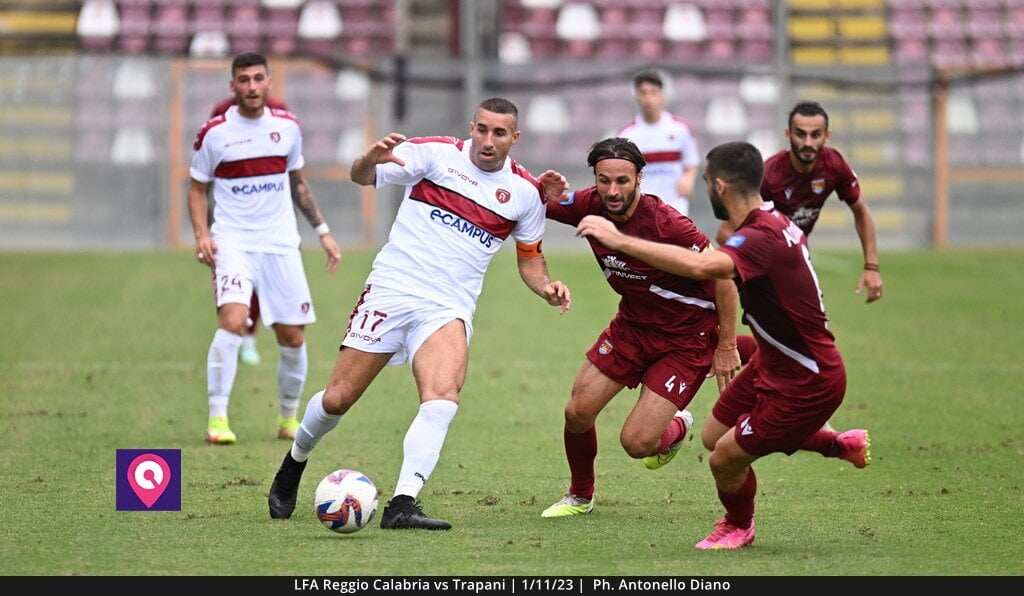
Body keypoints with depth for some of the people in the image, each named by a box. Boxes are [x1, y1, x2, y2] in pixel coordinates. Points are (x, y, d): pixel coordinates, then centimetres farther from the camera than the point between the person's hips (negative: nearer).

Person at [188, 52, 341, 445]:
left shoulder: (287, 126, 6)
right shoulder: (214, 132, -3)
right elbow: (197, 188, 7)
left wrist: (322, 231, 16)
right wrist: (201, 235, -8)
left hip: (281, 244, 4)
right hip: (233, 242, -3)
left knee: (293, 338, 3)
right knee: (232, 320, -25)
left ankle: (289, 417, 24)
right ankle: (217, 419, -19)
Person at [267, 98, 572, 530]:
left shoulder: (525, 191, 7)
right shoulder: (437, 153, -1)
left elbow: (530, 260, 20)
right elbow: (360, 177, -7)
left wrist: (546, 288, -2)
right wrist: (373, 158, -30)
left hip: (448, 310, 1)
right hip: (391, 292, -1)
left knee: (444, 398, -26)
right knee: (337, 400, 0)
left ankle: (402, 505, -30)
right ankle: (293, 466, 30)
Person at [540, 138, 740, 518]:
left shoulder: (666, 224, -30)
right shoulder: (589, 207, -13)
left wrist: (727, 346, -15)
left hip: (687, 337, -6)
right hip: (632, 325, 6)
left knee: (636, 443, -11)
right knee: (578, 413, -1)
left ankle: (676, 428, 26)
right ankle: (580, 497, 26)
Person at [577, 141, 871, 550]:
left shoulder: (761, 238, -31)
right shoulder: (773, 221, -1)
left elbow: (700, 266, -50)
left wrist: (620, 241, -48)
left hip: (806, 384, -10)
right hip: (774, 363, 10)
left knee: (725, 458, -3)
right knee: (713, 436, 19)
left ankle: (738, 527, 32)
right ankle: (840, 444, 35)